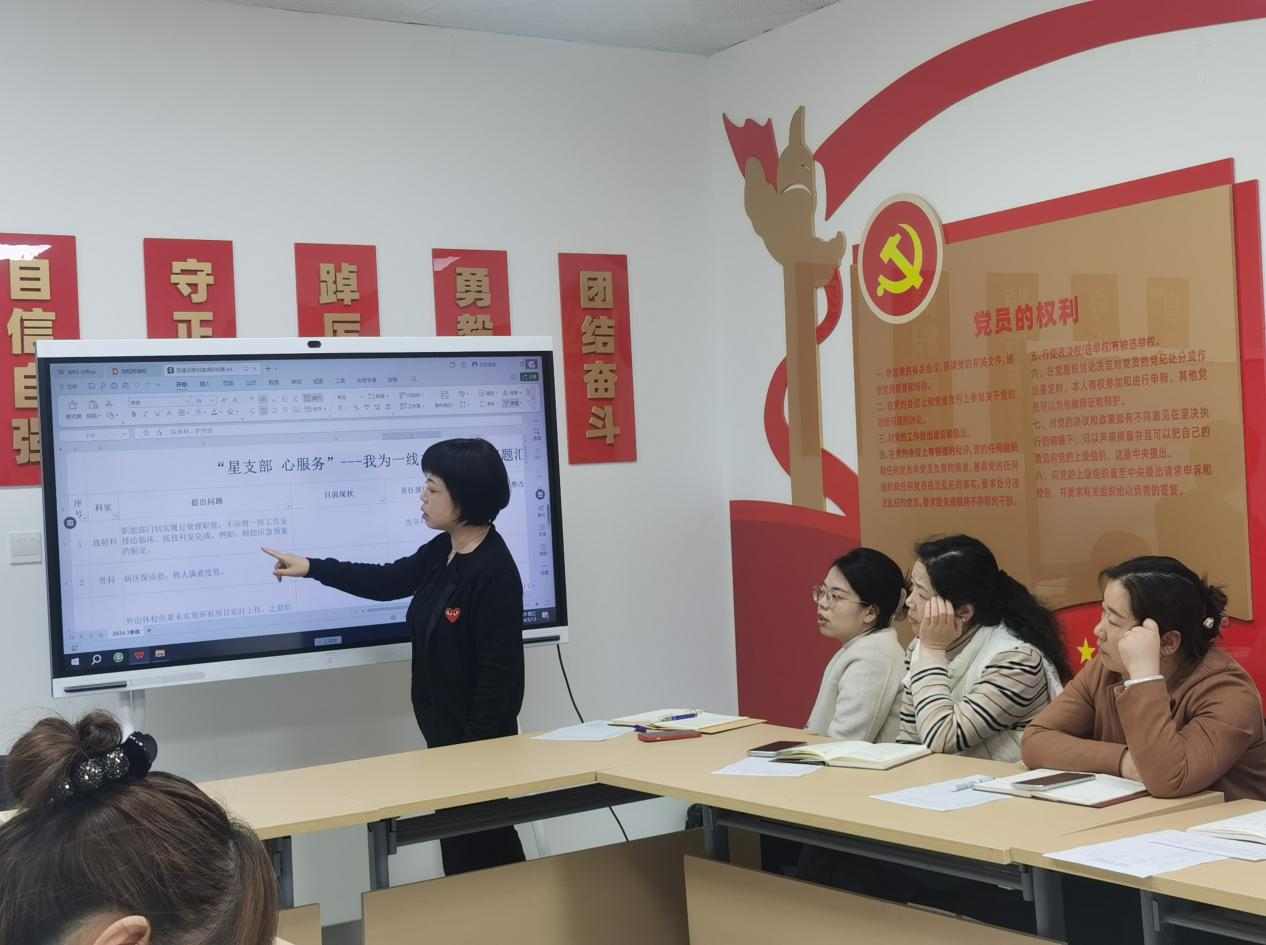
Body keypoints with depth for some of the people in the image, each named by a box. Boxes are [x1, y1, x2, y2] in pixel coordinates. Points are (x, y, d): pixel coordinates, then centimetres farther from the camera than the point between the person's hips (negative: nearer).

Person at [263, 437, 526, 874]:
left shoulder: (495, 573, -22)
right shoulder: (441, 551, 4)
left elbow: (498, 672, -22)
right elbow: (387, 582, 20)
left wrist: (474, 746, -19)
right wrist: (311, 567, 15)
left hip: (480, 738, -9)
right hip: (444, 729, 9)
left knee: (475, 848, 0)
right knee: (466, 840, 16)